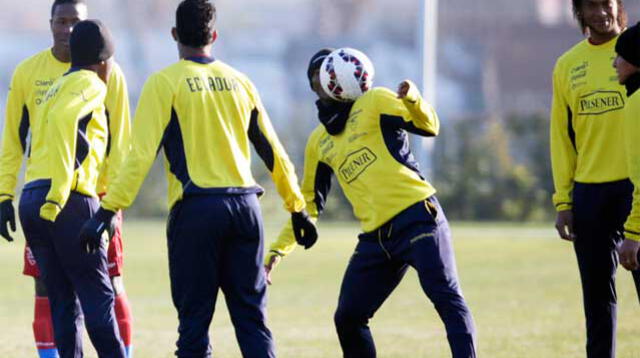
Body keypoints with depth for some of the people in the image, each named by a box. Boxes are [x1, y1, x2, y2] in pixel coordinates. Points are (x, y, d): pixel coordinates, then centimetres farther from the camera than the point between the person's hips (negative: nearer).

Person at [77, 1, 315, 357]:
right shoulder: (239, 82, 12)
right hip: (244, 206, 4)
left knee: (194, 317, 1)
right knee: (252, 316, 7)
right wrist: (298, 208, 25)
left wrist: (108, 210, -11)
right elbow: (274, 152, 16)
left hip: (196, 209, -4)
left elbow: (142, 154, -10)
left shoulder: (165, 82, -2)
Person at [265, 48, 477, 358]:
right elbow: (309, 204, 24)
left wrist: (413, 100, -31)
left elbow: (429, 127, -9)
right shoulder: (318, 141, 18)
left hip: (418, 217, -6)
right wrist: (277, 250, 17)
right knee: (347, 319, 5)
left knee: (446, 297, -20)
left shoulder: (374, 102, 4)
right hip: (375, 237, 6)